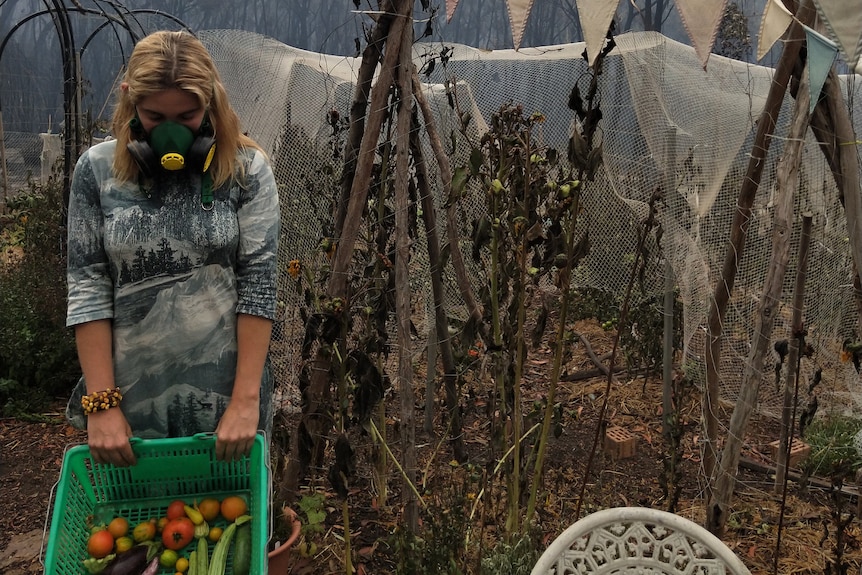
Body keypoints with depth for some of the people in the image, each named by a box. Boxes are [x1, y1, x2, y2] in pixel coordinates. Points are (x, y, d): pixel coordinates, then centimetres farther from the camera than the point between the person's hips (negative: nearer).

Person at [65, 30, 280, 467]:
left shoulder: (247, 169, -5)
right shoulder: (96, 170, -1)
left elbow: (258, 286, -8)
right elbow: (87, 288, -2)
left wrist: (245, 400, -13)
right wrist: (101, 403, -7)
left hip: (224, 394, -1)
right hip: (130, 398, 1)